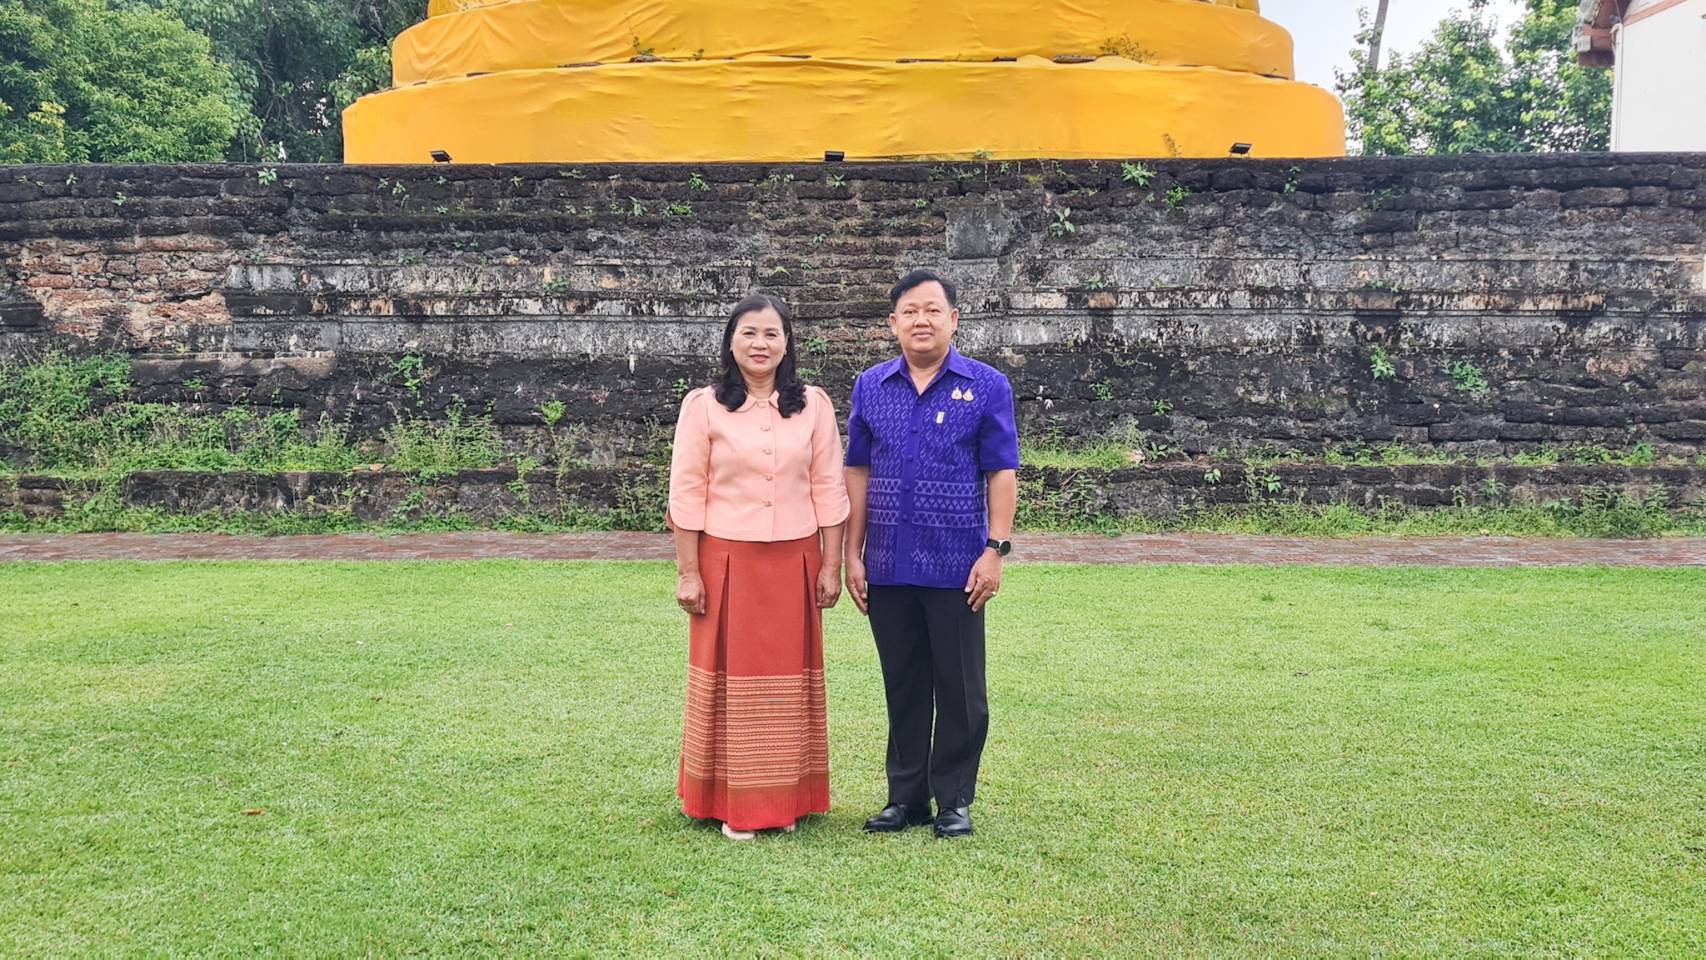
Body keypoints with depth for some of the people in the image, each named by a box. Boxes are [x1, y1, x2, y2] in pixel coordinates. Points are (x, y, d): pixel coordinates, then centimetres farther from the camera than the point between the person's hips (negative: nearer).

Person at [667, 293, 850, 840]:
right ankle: (734, 805, 16)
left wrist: (831, 565, 1)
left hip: (794, 564, 2)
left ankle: (786, 800, 21)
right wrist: (687, 573, -5)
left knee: (789, 679, 8)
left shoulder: (813, 405, 5)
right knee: (731, 677, 5)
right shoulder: (703, 406, -1)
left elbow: (828, 490, 5)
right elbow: (686, 494, -2)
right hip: (727, 562, -2)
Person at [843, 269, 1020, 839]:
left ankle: (955, 800, 19)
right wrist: (853, 555, 6)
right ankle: (906, 797, 24)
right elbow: (858, 473, 10)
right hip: (888, 567, 3)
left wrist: (995, 550, -9)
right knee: (902, 686, 12)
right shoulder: (870, 387, 8)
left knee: (960, 689, 5)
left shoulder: (986, 386, -1)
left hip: (957, 567, -3)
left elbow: (1002, 474, -2)